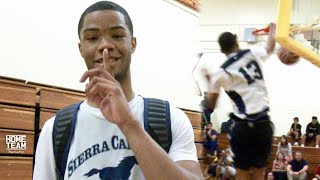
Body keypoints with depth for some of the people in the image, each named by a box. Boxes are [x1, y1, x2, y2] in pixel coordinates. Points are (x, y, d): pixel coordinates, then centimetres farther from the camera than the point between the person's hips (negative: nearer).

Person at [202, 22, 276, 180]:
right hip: (263, 123, 2)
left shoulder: (220, 74, -2)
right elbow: (270, 48, 25)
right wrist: (272, 30, 45)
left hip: (242, 126, -1)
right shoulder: (252, 54, 1)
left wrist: (209, 80, 23)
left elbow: (212, 106, 10)